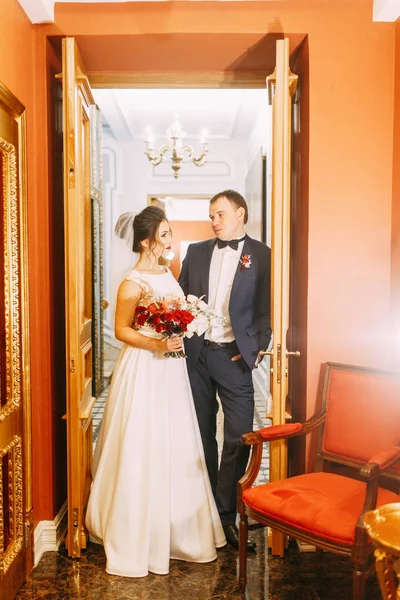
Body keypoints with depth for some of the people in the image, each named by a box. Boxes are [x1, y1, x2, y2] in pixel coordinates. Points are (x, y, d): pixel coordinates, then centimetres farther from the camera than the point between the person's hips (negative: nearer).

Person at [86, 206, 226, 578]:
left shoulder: (168, 274, 10)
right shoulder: (133, 282, -13)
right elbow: (121, 330, -14)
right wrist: (158, 345, -23)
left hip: (171, 370, 8)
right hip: (143, 370, -8)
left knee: (175, 447, 14)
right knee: (142, 450, 0)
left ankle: (175, 529, 31)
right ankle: (138, 536, 16)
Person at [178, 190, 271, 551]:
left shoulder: (261, 255, 1)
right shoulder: (196, 251, 11)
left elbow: (266, 309, -2)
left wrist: (256, 350, -11)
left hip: (233, 356, -3)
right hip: (196, 354, 3)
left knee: (239, 437, -2)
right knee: (202, 434, 13)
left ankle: (226, 514, 14)